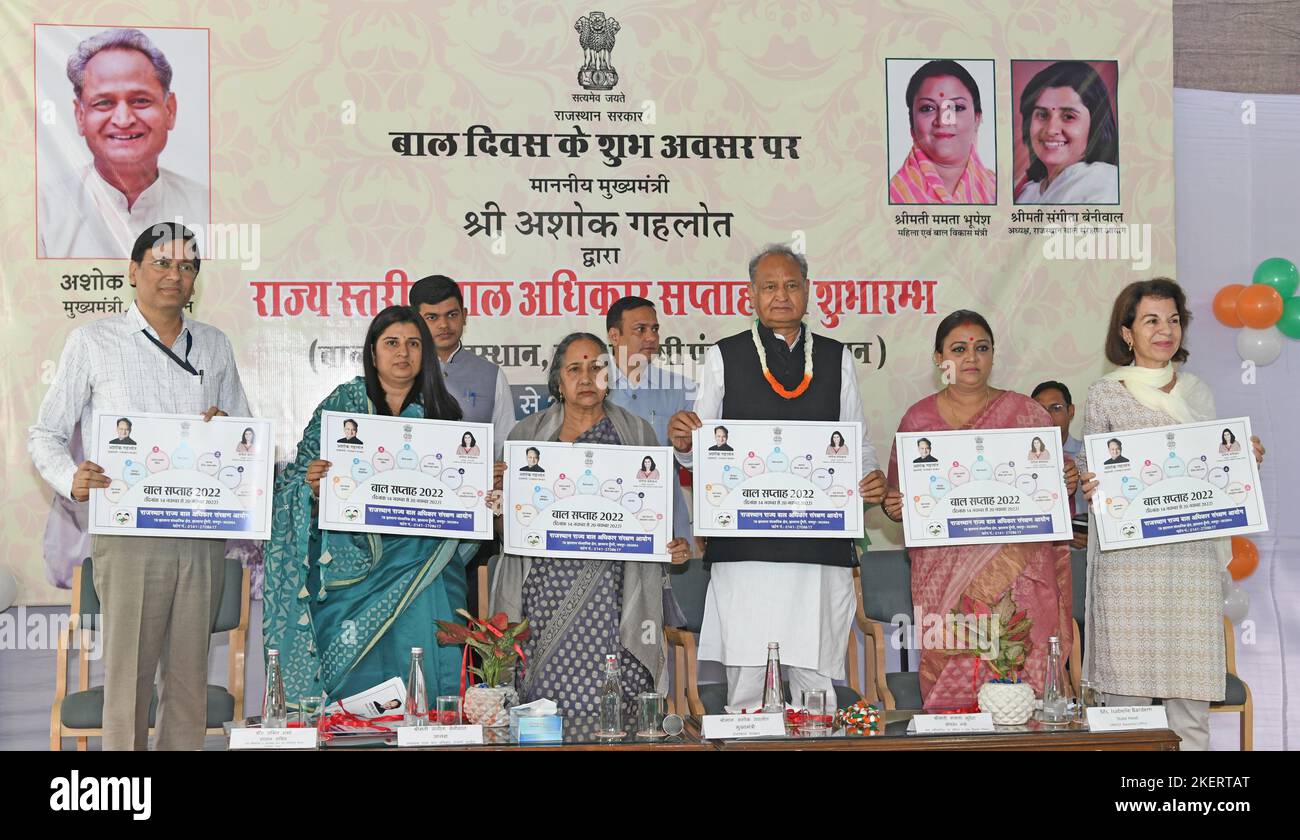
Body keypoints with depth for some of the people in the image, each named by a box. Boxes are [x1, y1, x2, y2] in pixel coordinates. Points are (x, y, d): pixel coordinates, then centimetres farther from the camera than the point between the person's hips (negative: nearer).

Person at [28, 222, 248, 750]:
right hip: (129, 533, -3)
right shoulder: (93, 341, 2)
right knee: (128, 673, -3)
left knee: (190, 673, 7)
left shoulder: (215, 346, 13)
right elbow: (45, 434, 3)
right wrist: (71, 480, -18)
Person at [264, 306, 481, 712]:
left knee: (423, 670, -4)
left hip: (421, 569, 1)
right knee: (356, 675, -3)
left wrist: (480, 502, -5)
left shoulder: (442, 411, 11)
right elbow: (299, 477, 4)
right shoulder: (342, 403, 7)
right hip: (355, 566, -1)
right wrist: (312, 485, -17)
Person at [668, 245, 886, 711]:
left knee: (819, 682, 2)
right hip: (745, 546, -1)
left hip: (822, 548, 2)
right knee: (746, 685, -3)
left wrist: (871, 479, -5)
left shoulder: (837, 358, 15)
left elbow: (857, 441, 15)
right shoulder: (724, 357, 10)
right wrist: (683, 441, -14)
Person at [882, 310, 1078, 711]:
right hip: (944, 578, 0)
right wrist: (893, 506, -7)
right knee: (948, 692, -5)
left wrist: (1067, 484, -10)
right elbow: (897, 495, 15)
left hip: (1017, 574, 0)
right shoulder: (918, 419, 10)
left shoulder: (1026, 413, 9)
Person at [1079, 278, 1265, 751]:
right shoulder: (1104, 395, 3)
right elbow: (1090, 474, 5)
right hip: (1129, 558, -3)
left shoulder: (1198, 394, 14)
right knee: (1127, 685, -1)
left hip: (1193, 557, 3)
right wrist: (1089, 490, -17)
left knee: (1191, 689, 3)